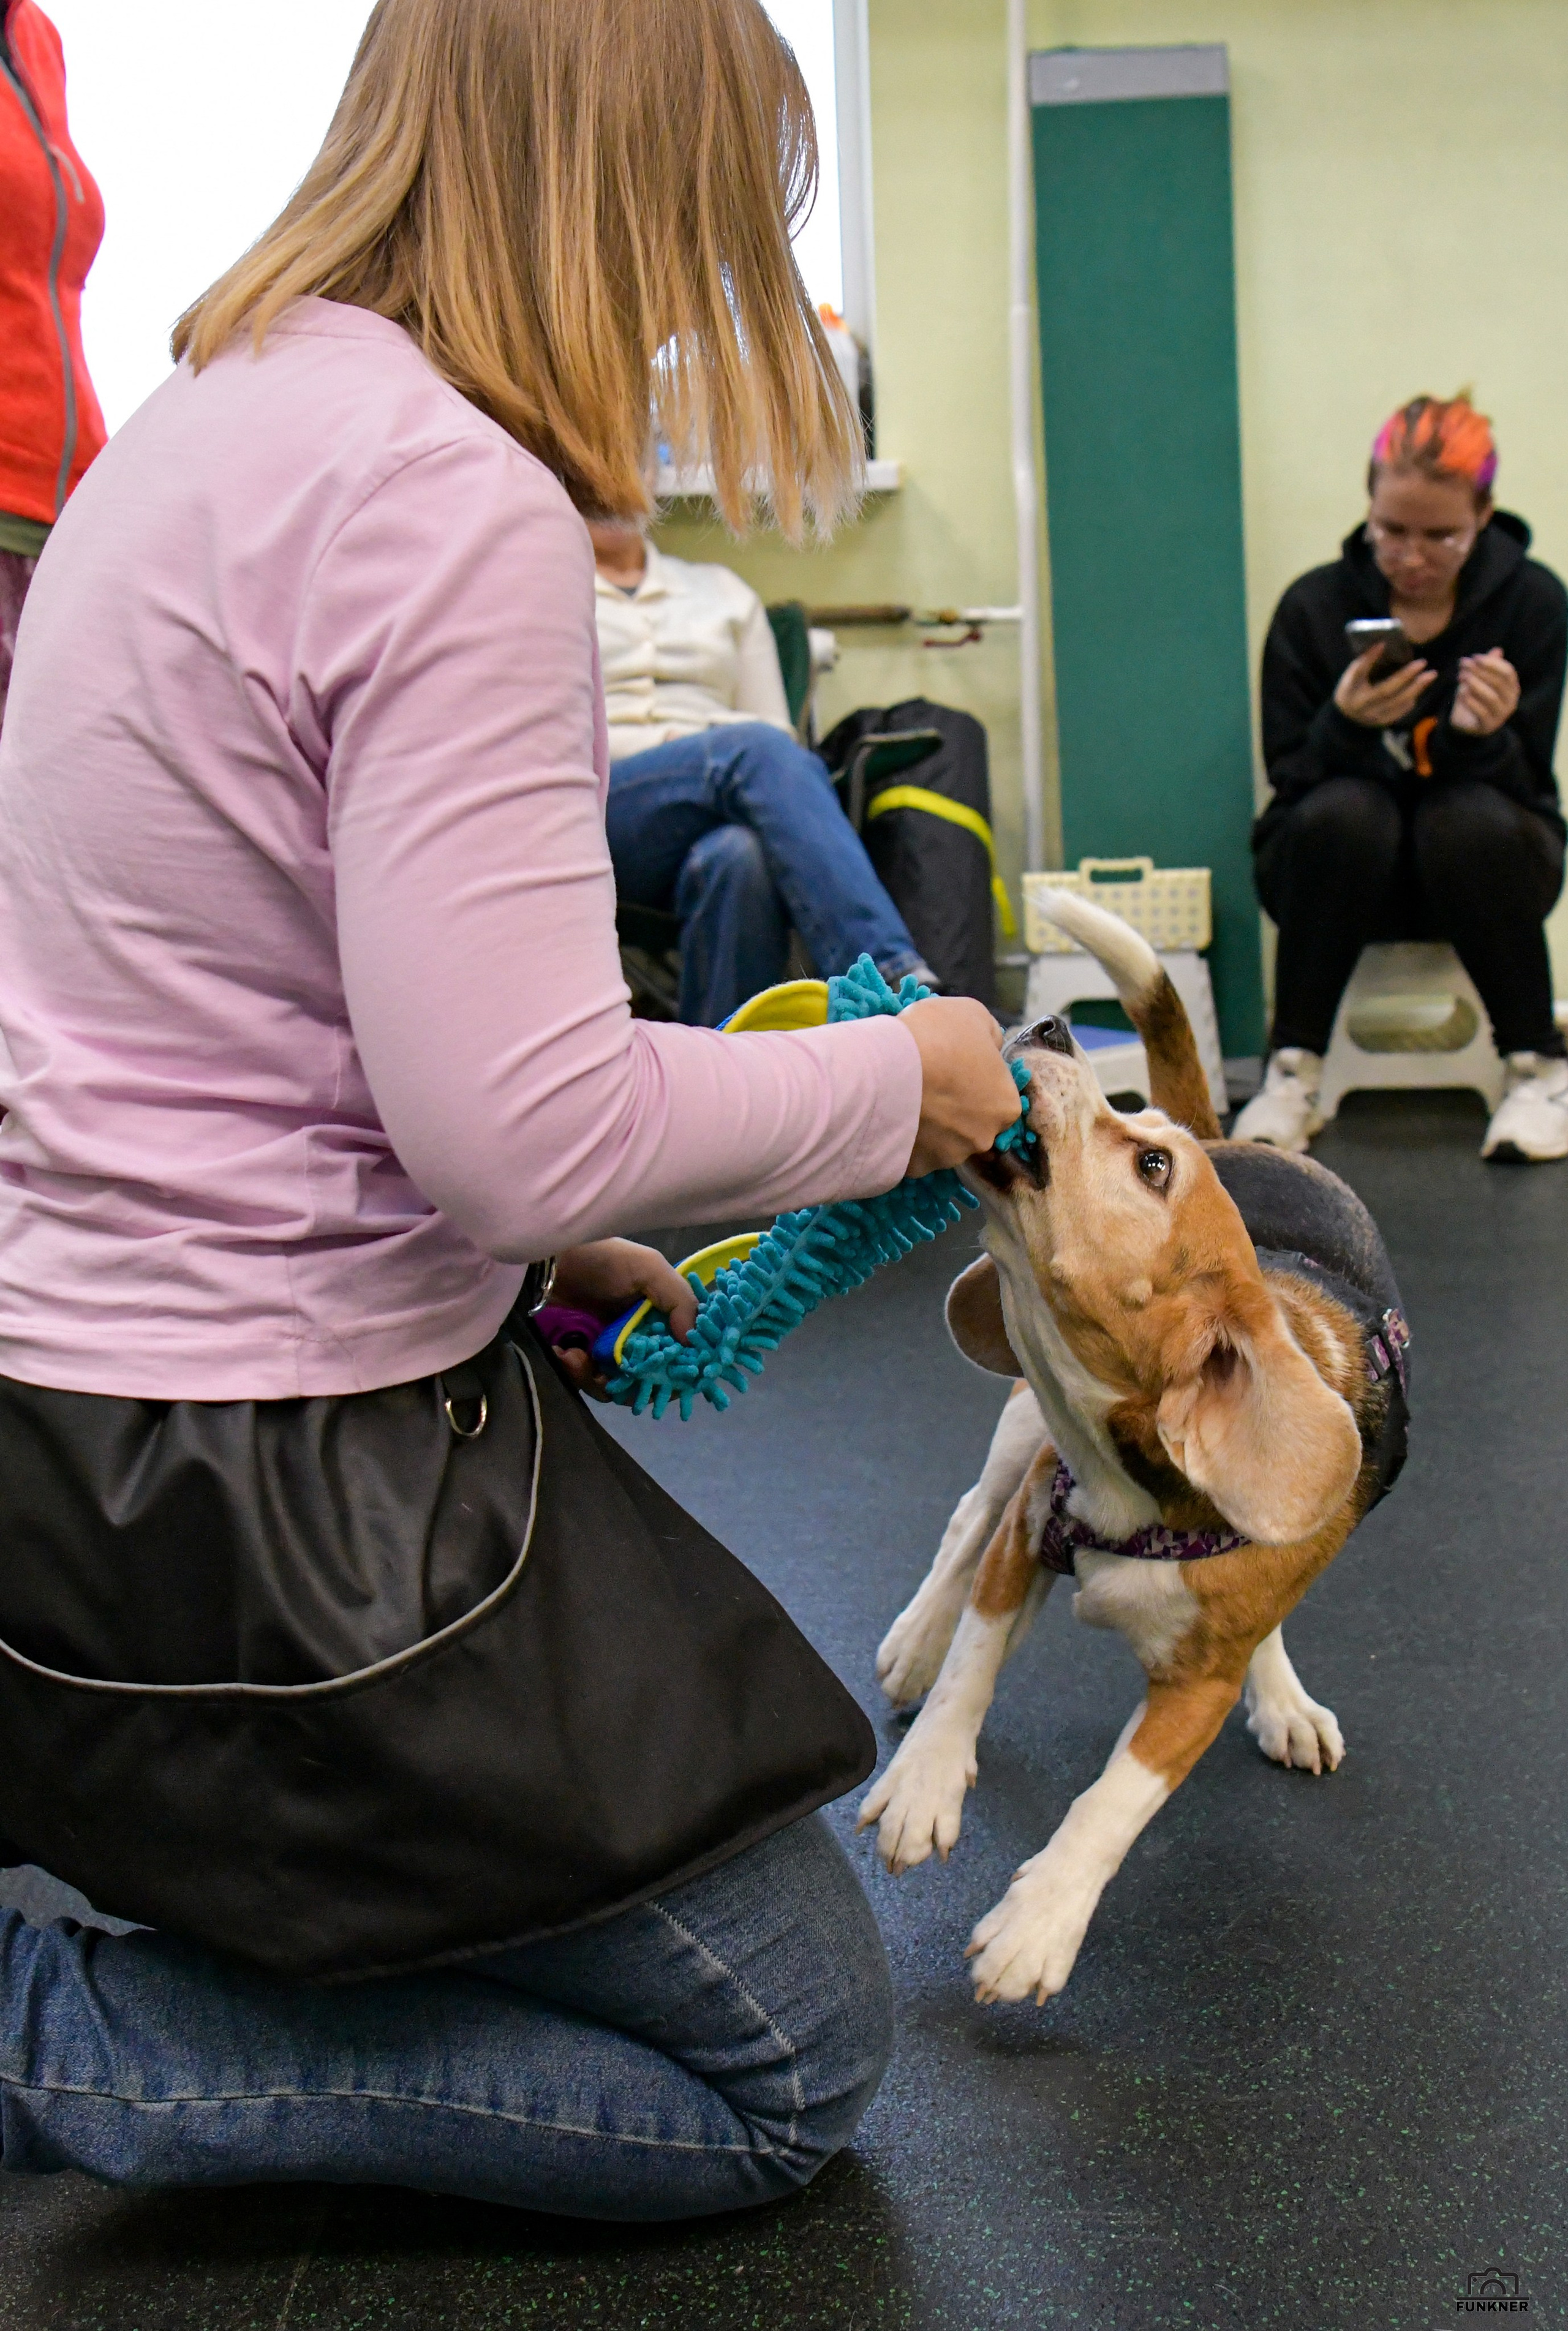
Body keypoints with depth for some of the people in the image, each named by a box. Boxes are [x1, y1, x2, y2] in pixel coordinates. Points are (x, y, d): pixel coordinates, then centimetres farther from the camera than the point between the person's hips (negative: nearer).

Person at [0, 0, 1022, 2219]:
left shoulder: (209, 418, 10)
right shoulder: (458, 503, -21)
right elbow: (528, 1122, -25)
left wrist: (526, 1245, 15)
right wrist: (899, 1078, -8)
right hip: (254, 1511, -9)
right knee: (795, 2061, 7)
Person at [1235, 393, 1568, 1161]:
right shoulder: (1313, 606, -9)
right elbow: (1289, 779, -11)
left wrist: (1482, 738, -34)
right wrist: (1344, 723, -32)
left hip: (1478, 864, 0)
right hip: (1343, 864, 0)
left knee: (1470, 818, -34)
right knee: (1346, 811, -34)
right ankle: (1291, 1071, -22)